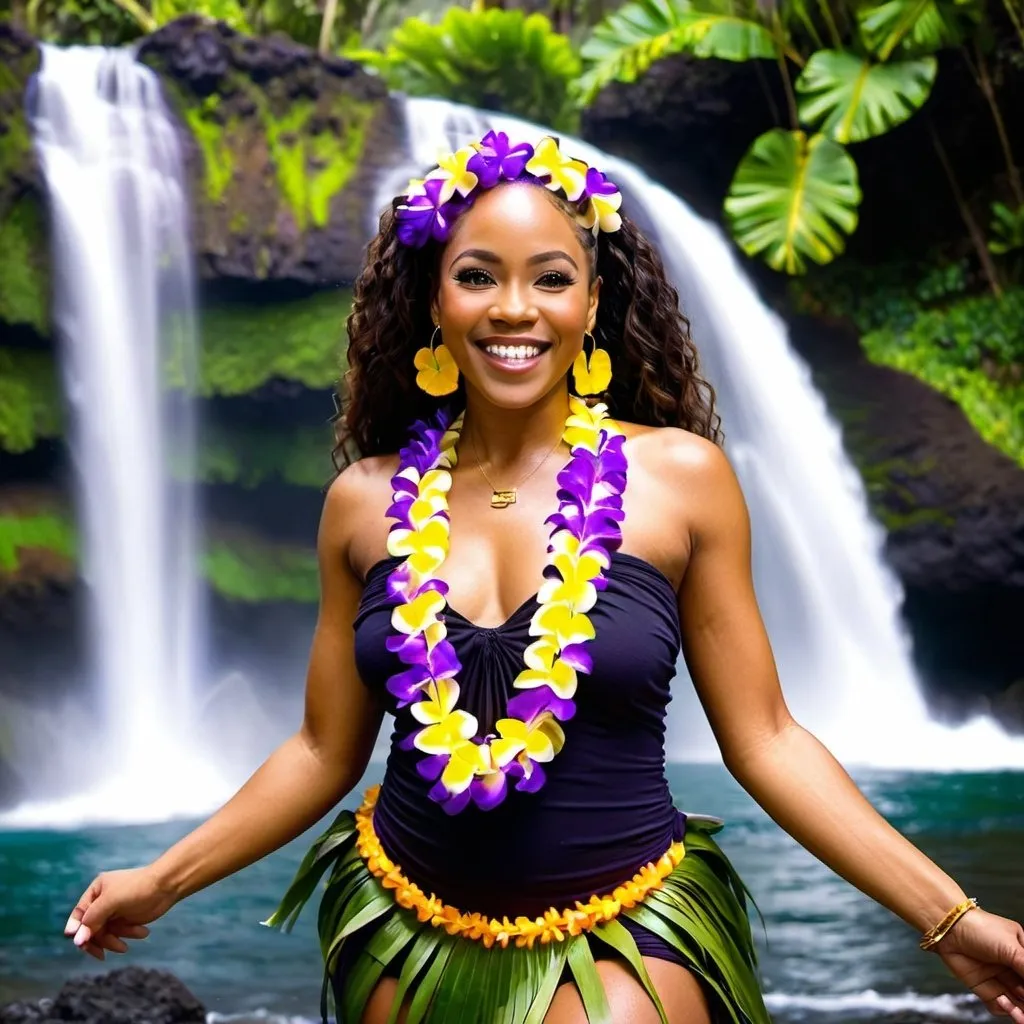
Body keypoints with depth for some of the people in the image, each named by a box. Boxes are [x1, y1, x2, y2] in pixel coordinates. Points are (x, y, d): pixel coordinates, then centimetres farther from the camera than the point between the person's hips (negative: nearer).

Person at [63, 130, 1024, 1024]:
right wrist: (162, 880, 7)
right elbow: (324, 751, 8)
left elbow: (763, 740, -5)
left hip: (624, 939, -2)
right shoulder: (367, 501, -1)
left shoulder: (680, 476, -8)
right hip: (411, 934, 3)